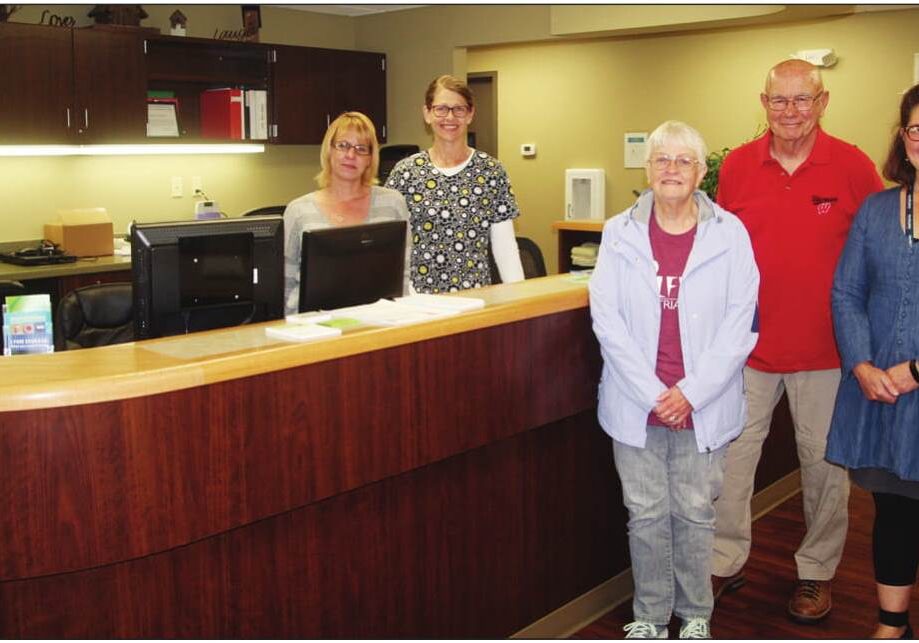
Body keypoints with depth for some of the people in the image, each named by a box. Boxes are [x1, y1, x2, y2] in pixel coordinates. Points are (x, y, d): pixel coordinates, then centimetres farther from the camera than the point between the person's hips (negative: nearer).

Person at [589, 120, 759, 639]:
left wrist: (691, 393, -12)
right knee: (646, 514, 10)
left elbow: (740, 324, -5)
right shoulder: (620, 233, 1)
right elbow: (607, 318, -4)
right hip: (636, 403, 1)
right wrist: (653, 393, -11)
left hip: (704, 407, 0)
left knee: (695, 514, 11)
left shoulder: (730, 234, -2)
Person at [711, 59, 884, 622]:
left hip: (825, 347, -1)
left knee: (824, 461, 10)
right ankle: (725, 562, 24)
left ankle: (817, 571, 29)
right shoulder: (737, 165, 1)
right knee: (730, 453, 6)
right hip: (748, 342, 2)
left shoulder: (854, 167, -5)